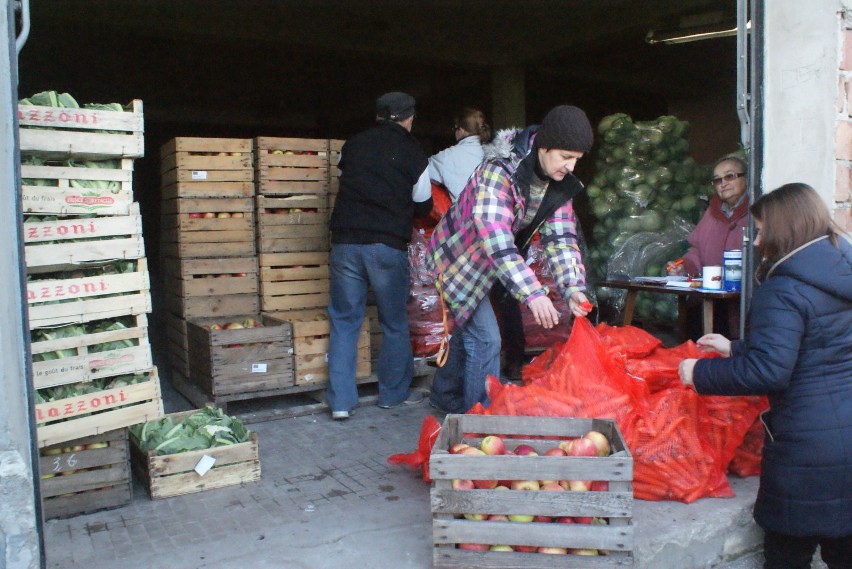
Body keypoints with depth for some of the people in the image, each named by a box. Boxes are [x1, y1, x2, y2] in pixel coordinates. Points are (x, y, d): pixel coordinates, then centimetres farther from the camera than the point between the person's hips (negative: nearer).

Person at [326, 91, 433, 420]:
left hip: (345, 242, 2)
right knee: (394, 324, 13)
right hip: (389, 246, -2)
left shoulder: (353, 145, 9)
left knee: (344, 322, 10)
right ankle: (394, 393, 23)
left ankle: (341, 401, 9)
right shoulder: (413, 153, 1)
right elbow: (422, 206, 8)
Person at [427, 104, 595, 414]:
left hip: (486, 262, 8)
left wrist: (572, 287, -27)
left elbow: (561, 237, -11)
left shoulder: (558, 183, -8)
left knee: (469, 329, 21)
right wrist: (533, 293, -50)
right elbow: (496, 240, -42)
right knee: (485, 339, -12)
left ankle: (445, 395, 42)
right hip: (459, 258, -8)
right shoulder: (499, 171, -33)